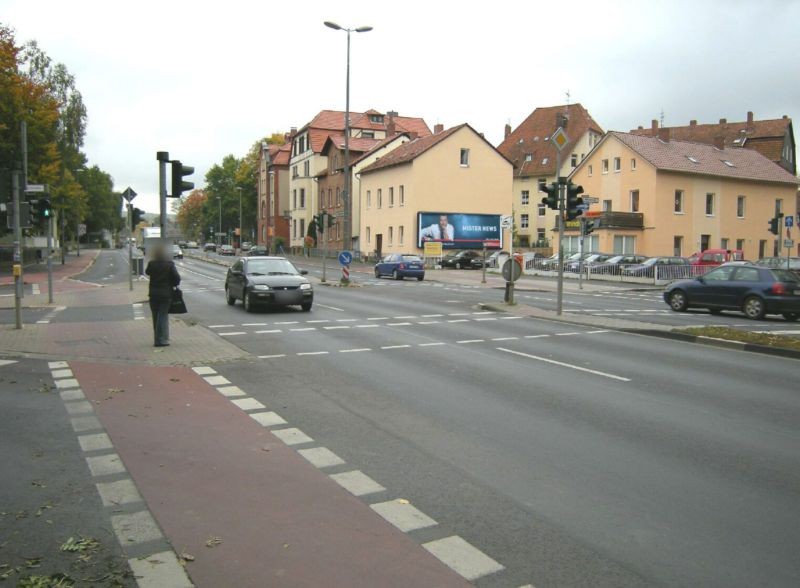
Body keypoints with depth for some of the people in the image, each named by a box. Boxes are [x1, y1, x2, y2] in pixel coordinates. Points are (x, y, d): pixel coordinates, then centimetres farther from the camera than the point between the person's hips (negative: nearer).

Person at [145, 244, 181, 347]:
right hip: (166, 294, -3)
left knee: (156, 317, 14)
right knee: (163, 317, 0)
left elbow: (147, 272, 16)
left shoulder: (151, 264, -4)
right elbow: (177, 277, -12)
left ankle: (158, 339, 21)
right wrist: (173, 285, 6)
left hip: (153, 294, 3)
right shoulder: (169, 264, -10)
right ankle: (161, 340, -5)